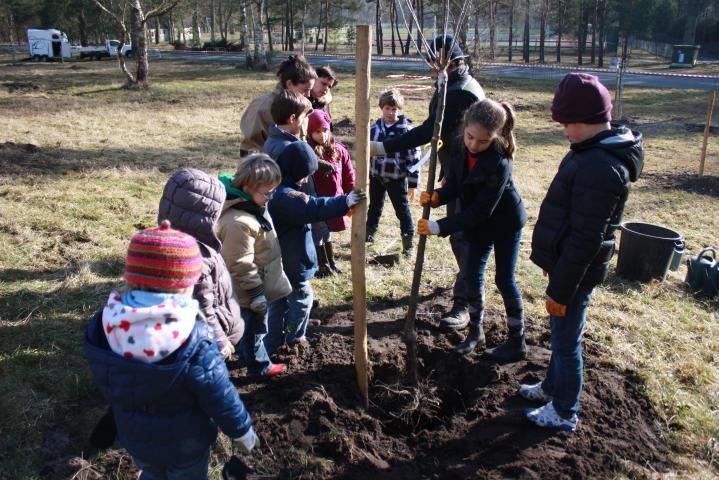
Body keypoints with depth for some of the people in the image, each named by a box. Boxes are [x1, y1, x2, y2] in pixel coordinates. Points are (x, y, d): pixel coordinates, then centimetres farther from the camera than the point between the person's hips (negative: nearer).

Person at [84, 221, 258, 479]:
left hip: (134, 439, 4)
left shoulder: (106, 326, -20)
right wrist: (243, 432, -5)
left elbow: (109, 386, -2)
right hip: (185, 446, -4)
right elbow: (222, 400, -23)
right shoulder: (195, 344, -35)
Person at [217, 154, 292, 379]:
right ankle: (260, 368, 29)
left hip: (261, 284, 10)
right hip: (251, 292, -10)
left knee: (257, 326, 26)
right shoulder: (238, 223, -33)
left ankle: (257, 359, 45)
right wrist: (255, 293, -20)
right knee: (255, 329, 11)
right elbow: (240, 265, -28)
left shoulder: (253, 204, 0)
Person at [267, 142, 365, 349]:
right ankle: (295, 337, 29)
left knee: (279, 300, 22)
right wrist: (345, 201, -33)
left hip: (276, 261, 10)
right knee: (301, 299, 12)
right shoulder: (285, 196, -30)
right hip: (291, 264, -10)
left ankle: (274, 339, 34)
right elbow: (315, 208, -36)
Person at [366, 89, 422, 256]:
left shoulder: (406, 130, -12)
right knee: (374, 206, 20)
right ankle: (369, 233, 38)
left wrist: (412, 183, -12)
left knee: (402, 209, 5)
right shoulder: (375, 128, 1)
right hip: (376, 176, 4)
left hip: (397, 178, -4)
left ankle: (408, 240, 18)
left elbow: (414, 158, -11)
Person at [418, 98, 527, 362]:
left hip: (505, 222, -6)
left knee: (504, 279, 1)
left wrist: (439, 227, -34)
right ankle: (475, 332, 26)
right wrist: (436, 196, -28)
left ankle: (517, 343, 17)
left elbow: (480, 210, -31)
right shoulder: (459, 146, -14)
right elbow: (454, 186, -5)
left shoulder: (499, 162, -33)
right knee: (471, 274, 8)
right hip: (477, 223, 6)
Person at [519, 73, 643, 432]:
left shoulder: (599, 167, -28)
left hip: (577, 271, -10)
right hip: (566, 261, 10)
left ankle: (564, 413, 25)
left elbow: (586, 240, -27)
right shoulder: (595, 151, 5)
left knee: (566, 339, 7)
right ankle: (553, 387, 44)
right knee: (561, 334, 24)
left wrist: (560, 289, -20)